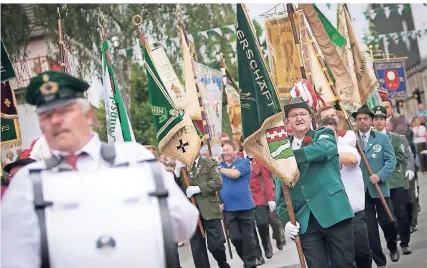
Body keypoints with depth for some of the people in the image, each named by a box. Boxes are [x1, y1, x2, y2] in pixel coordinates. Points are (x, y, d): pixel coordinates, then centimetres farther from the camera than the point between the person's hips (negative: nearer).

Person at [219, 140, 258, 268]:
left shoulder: (244, 162, -3)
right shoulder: (219, 166, 9)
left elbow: (234, 174, -21)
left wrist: (220, 169, -9)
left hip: (245, 206, -3)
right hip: (228, 209, 4)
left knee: (248, 237, 4)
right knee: (235, 238, 4)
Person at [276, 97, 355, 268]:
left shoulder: (324, 135, 6)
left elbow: (325, 148, -21)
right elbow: (280, 191, 10)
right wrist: (285, 219, -5)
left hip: (333, 212, -2)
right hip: (305, 221, 3)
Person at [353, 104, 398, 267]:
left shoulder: (382, 138, 4)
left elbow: (391, 160, -3)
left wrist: (380, 175, -17)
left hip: (379, 188, 0)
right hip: (361, 190, 1)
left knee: (387, 221, 2)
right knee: (369, 227, 1)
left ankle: (393, 247, 34)